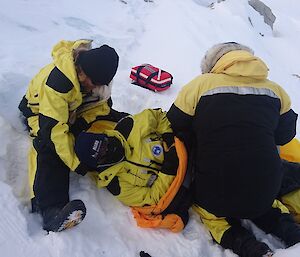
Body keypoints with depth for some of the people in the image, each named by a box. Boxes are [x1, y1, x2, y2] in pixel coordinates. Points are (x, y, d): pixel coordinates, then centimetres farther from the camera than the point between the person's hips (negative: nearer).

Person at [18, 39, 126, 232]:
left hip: (75, 111, 7)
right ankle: (51, 209, -47)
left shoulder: (97, 73, -19)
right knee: (50, 146, -37)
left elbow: (99, 104, -8)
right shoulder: (58, 81, -40)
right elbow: (53, 126, -39)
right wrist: (74, 162, -38)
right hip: (41, 112, -7)